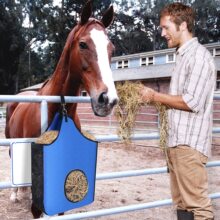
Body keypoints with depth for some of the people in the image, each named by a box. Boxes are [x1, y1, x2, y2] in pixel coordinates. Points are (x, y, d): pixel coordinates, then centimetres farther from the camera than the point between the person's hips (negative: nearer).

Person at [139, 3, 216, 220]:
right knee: (180, 202, 13)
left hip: (189, 142, -9)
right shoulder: (182, 56, 17)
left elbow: (192, 102, -17)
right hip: (176, 141, 9)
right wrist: (157, 98, 9)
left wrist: (155, 96, -9)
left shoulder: (199, 56, -10)